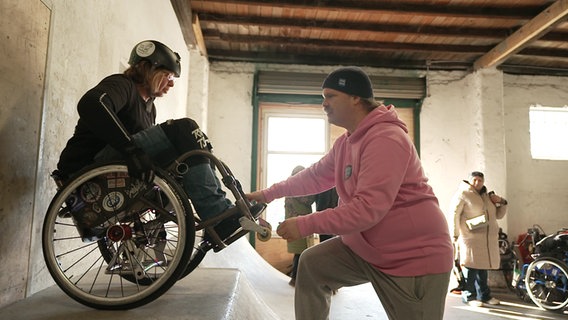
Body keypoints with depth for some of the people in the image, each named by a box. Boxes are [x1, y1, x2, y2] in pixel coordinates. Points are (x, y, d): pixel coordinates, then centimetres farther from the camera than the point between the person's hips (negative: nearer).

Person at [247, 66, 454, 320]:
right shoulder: (345, 143, 5)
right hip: (366, 247, 9)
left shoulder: (385, 139, -26)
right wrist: (269, 193, 18)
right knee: (311, 265, 9)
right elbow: (315, 176, 18)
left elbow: (369, 208, -32)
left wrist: (305, 225, -30)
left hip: (415, 257, -9)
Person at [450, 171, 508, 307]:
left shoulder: (487, 196, 20)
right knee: (471, 266, -5)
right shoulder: (462, 194, -5)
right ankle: (469, 296, 4)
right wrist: (455, 235, -17)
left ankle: (484, 295, 26)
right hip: (470, 238, -7)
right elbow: (454, 215, -11)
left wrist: (502, 202, 4)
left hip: (487, 239, 7)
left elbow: (499, 215, 24)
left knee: (483, 267, 15)